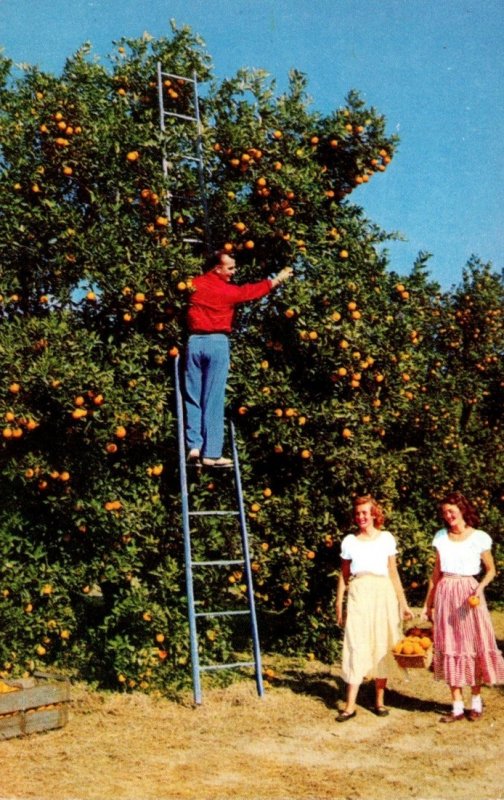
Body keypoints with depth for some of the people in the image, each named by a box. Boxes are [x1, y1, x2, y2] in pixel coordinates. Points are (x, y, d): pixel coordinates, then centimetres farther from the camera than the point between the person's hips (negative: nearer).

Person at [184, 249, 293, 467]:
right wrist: (277, 279, 24)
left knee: (193, 398, 8)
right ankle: (211, 453, -4)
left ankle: (194, 446, -1)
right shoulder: (227, 290, -3)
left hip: (194, 341, 3)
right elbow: (250, 291, 11)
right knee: (214, 400, -3)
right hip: (217, 343, -3)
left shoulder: (195, 284, 5)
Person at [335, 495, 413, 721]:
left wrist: (403, 603, 8)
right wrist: (339, 604, 7)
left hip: (383, 595, 1)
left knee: (382, 647, 3)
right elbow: (344, 575, 11)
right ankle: (350, 705, -3)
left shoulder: (386, 538, 7)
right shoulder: (349, 541, 7)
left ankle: (380, 701, 15)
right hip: (358, 595, -1)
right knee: (357, 647, -5)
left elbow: (393, 573, 10)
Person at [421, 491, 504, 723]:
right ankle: (457, 706, 10)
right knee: (450, 648, 4)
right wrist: (428, 603, 11)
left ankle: (476, 701, 17)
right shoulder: (441, 537, 7)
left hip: (469, 594, -3)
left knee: (474, 646, 2)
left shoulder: (479, 538, -4)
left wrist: (480, 587, -15)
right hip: (445, 594, 3)